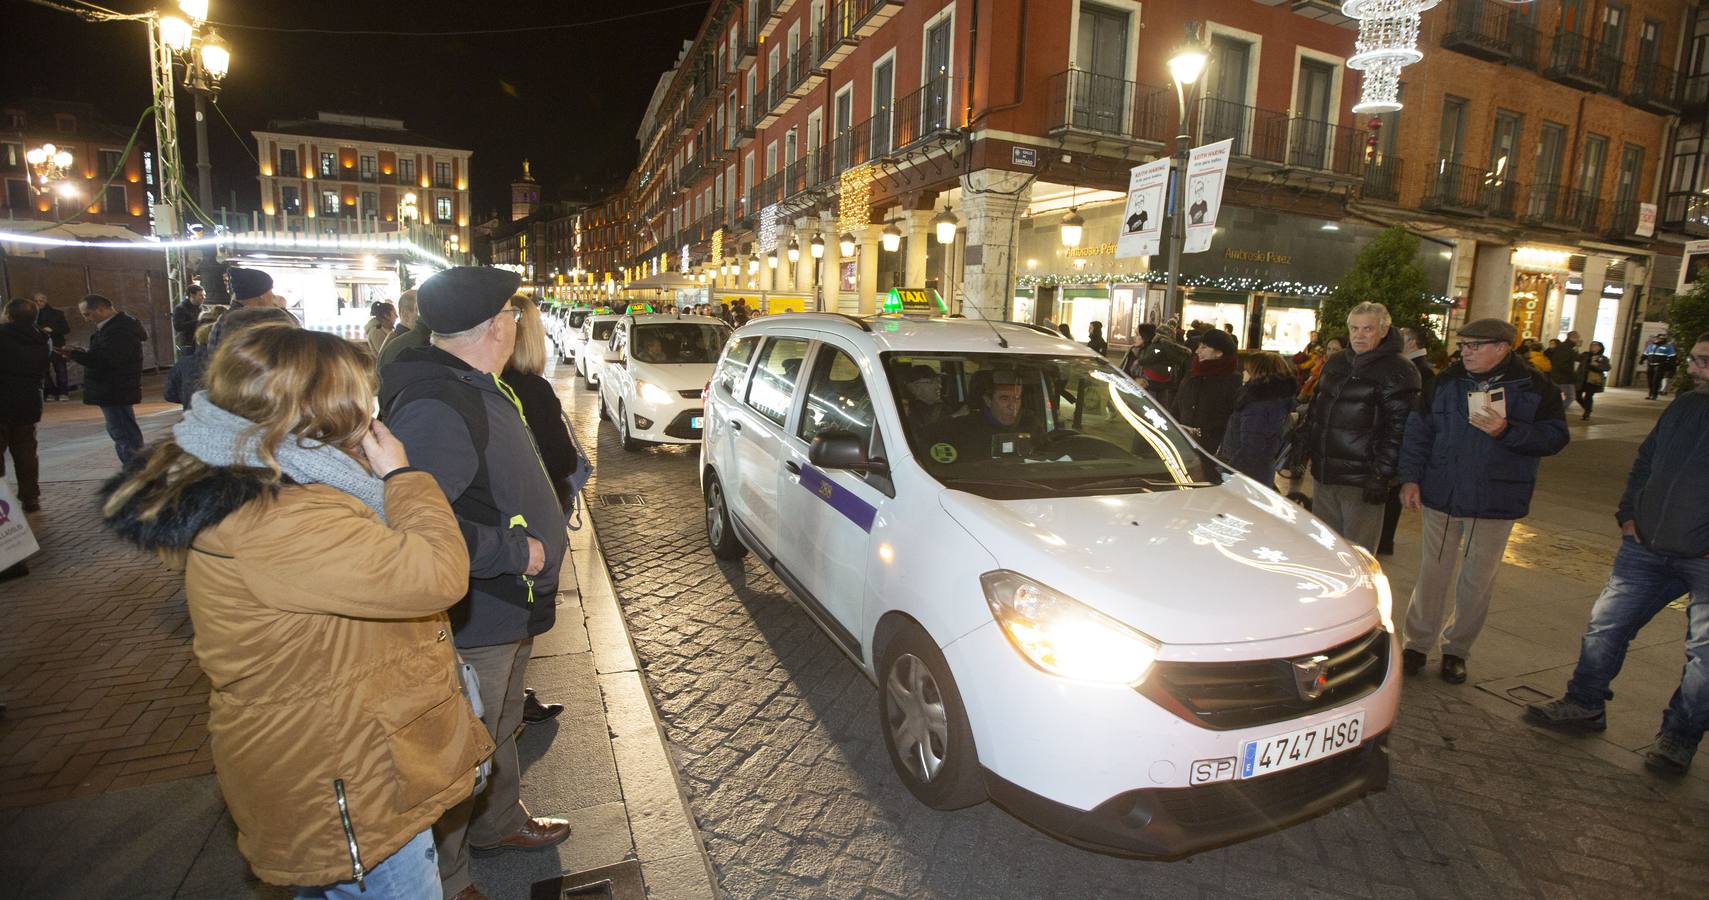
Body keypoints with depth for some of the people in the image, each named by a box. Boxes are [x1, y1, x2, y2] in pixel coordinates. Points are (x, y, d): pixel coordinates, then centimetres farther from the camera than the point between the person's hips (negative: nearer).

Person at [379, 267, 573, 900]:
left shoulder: (477, 388, 8)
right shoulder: (435, 407, -28)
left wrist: (542, 535, 16)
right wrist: (519, 552, -26)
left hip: (507, 608, 10)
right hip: (472, 621, -10)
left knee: (501, 729, 28)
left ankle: (500, 820, 50)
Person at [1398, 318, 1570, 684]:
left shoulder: (1534, 387, -4)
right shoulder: (1446, 382, 0)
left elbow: (1555, 436, -7)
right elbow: (1417, 431, 3)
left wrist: (1506, 431, -23)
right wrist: (1410, 477, -3)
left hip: (1496, 503, -1)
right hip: (1441, 496, 1)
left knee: (1478, 581, 10)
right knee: (1433, 573, 9)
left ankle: (1457, 649, 25)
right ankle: (1418, 642, 21)